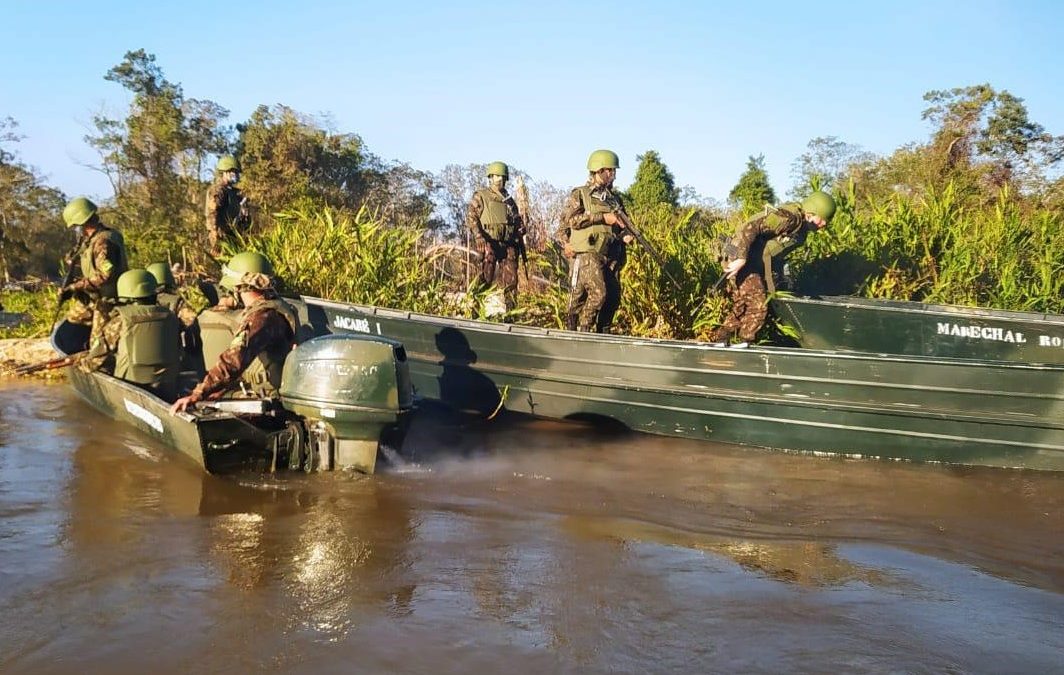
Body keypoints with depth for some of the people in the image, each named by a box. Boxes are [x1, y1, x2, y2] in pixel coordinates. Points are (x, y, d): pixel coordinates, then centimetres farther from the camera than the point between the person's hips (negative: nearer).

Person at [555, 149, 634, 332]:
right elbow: (571, 219, -11)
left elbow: (620, 224, 27)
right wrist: (602, 217, -16)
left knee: (613, 297, 1)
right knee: (598, 292, -21)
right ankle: (583, 330, -7)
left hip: (611, 257, 6)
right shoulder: (579, 194, 4)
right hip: (588, 254, -6)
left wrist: (625, 234, 2)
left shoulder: (615, 199, 21)